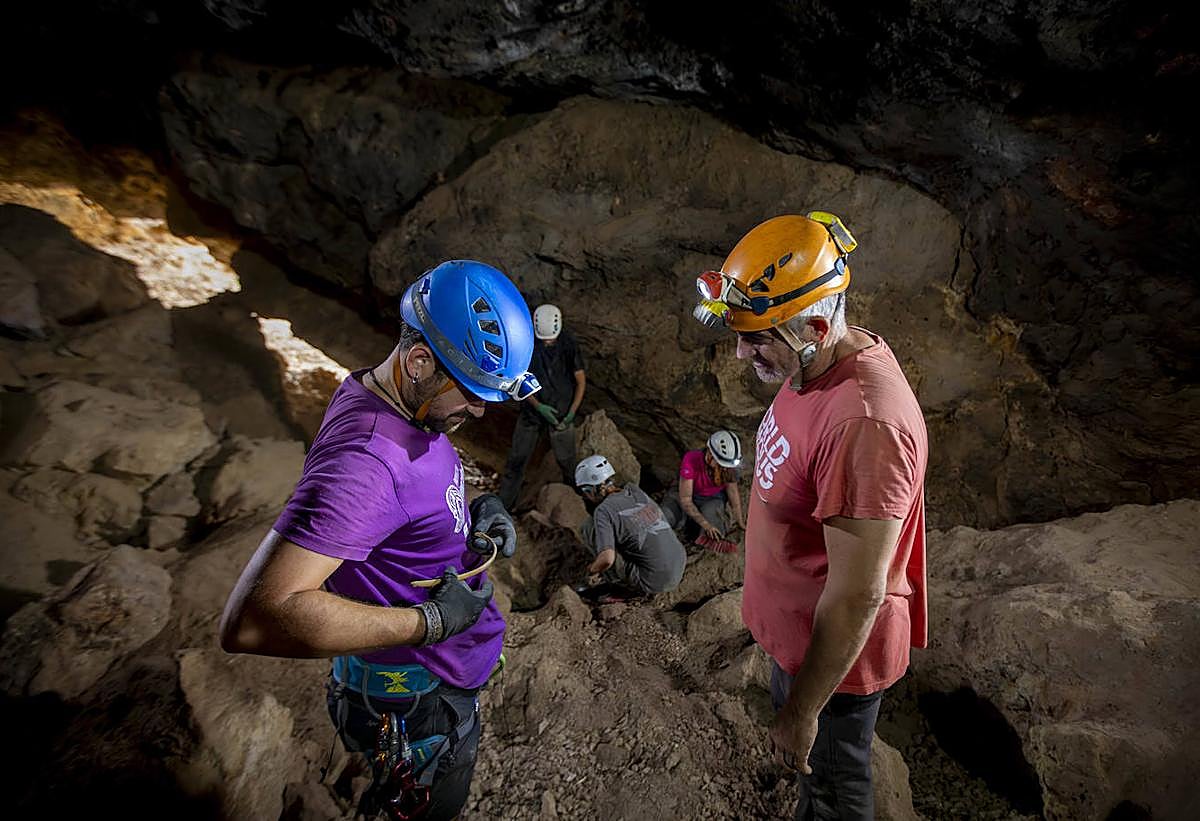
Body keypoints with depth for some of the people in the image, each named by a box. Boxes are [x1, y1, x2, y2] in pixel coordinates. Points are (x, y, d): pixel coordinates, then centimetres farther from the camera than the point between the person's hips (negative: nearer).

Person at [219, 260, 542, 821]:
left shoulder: (414, 403, -6)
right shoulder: (364, 460, -37)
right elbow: (253, 621, -41)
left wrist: (474, 512, -6)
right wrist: (431, 620, -34)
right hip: (417, 702, -8)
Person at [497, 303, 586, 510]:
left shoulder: (568, 342, -13)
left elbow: (581, 380, -6)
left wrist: (572, 411, -15)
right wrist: (539, 406, -16)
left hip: (562, 411, -1)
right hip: (532, 408, 1)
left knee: (566, 461, 8)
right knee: (516, 459, 6)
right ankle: (502, 507, 20)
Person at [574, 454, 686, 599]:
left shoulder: (603, 511, -14)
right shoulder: (635, 490, 6)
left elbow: (607, 559, -23)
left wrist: (591, 569, 0)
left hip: (653, 583, -7)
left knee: (588, 526, -4)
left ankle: (616, 582, 8)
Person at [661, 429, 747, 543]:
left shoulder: (728, 464, -22)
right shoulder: (691, 460, -33)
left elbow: (733, 491, -3)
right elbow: (685, 500, -29)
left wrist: (740, 521, -1)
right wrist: (706, 525, -32)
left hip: (713, 499, 2)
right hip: (691, 497, -1)